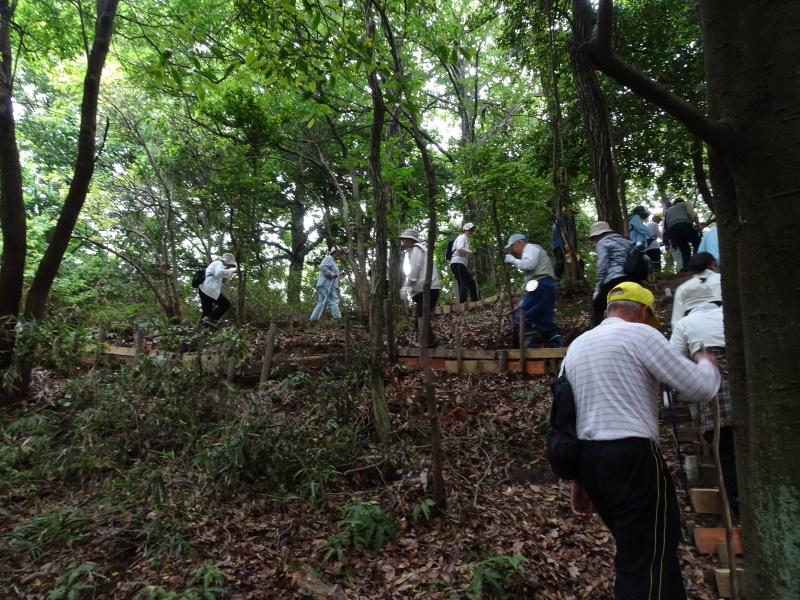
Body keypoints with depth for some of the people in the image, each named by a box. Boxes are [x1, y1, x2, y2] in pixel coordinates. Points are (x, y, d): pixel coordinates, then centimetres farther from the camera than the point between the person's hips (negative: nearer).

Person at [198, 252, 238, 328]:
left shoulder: (216, 265, 30)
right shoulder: (219, 263, -1)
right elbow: (219, 272, -24)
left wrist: (224, 279, 12)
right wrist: (232, 271, -20)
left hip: (203, 289, 10)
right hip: (209, 289, -10)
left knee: (207, 311, 11)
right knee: (226, 304, -10)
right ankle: (210, 318, -14)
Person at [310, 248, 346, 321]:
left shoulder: (332, 261, 28)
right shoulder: (328, 258, -3)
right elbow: (322, 267, -20)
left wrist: (340, 274, 17)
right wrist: (331, 274, -23)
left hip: (327, 285, 10)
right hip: (326, 285, -10)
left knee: (321, 304, 6)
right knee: (334, 302, -14)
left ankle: (313, 320, 4)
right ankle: (338, 319, -18)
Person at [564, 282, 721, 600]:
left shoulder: (575, 346, 18)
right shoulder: (640, 335, -3)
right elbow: (700, 388, -4)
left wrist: (577, 478, 20)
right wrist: (707, 365, 19)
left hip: (587, 457, 8)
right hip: (633, 456, -8)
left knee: (632, 552, 21)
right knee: (651, 561, -2)